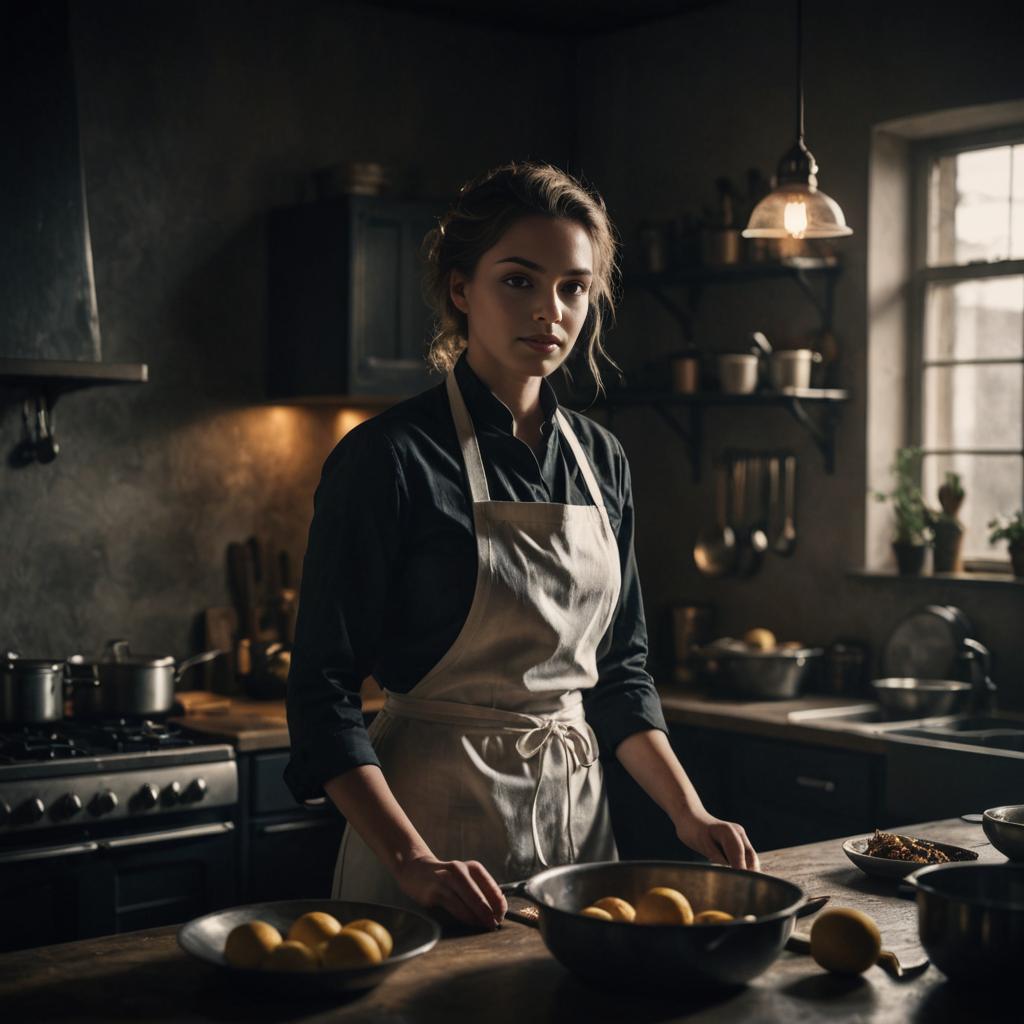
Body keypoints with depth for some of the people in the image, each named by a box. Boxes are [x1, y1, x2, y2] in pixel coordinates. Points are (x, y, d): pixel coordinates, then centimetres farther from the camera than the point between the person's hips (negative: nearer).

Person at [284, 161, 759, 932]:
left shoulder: (602, 459, 6)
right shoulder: (389, 458, -13)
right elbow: (324, 693, -14)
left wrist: (689, 812, 1)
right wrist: (411, 861, -25)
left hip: (577, 810, 6)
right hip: (439, 818, -6)